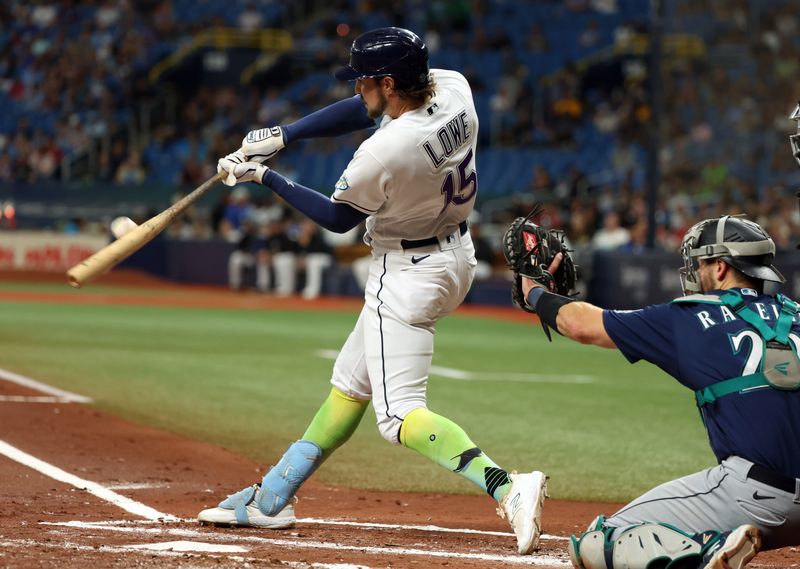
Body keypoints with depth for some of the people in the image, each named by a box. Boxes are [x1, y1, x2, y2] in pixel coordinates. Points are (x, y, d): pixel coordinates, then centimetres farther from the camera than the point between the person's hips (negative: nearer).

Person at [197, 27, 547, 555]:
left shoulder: (383, 154, -30)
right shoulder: (453, 87, -8)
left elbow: (338, 218, -10)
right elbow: (363, 111, 6)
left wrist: (264, 176, -2)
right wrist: (281, 135, 0)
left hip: (409, 272, -10)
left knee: (399, 414, -10)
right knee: (351, 383, 18)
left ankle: (507, 486, -28)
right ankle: (271, 499, 29)